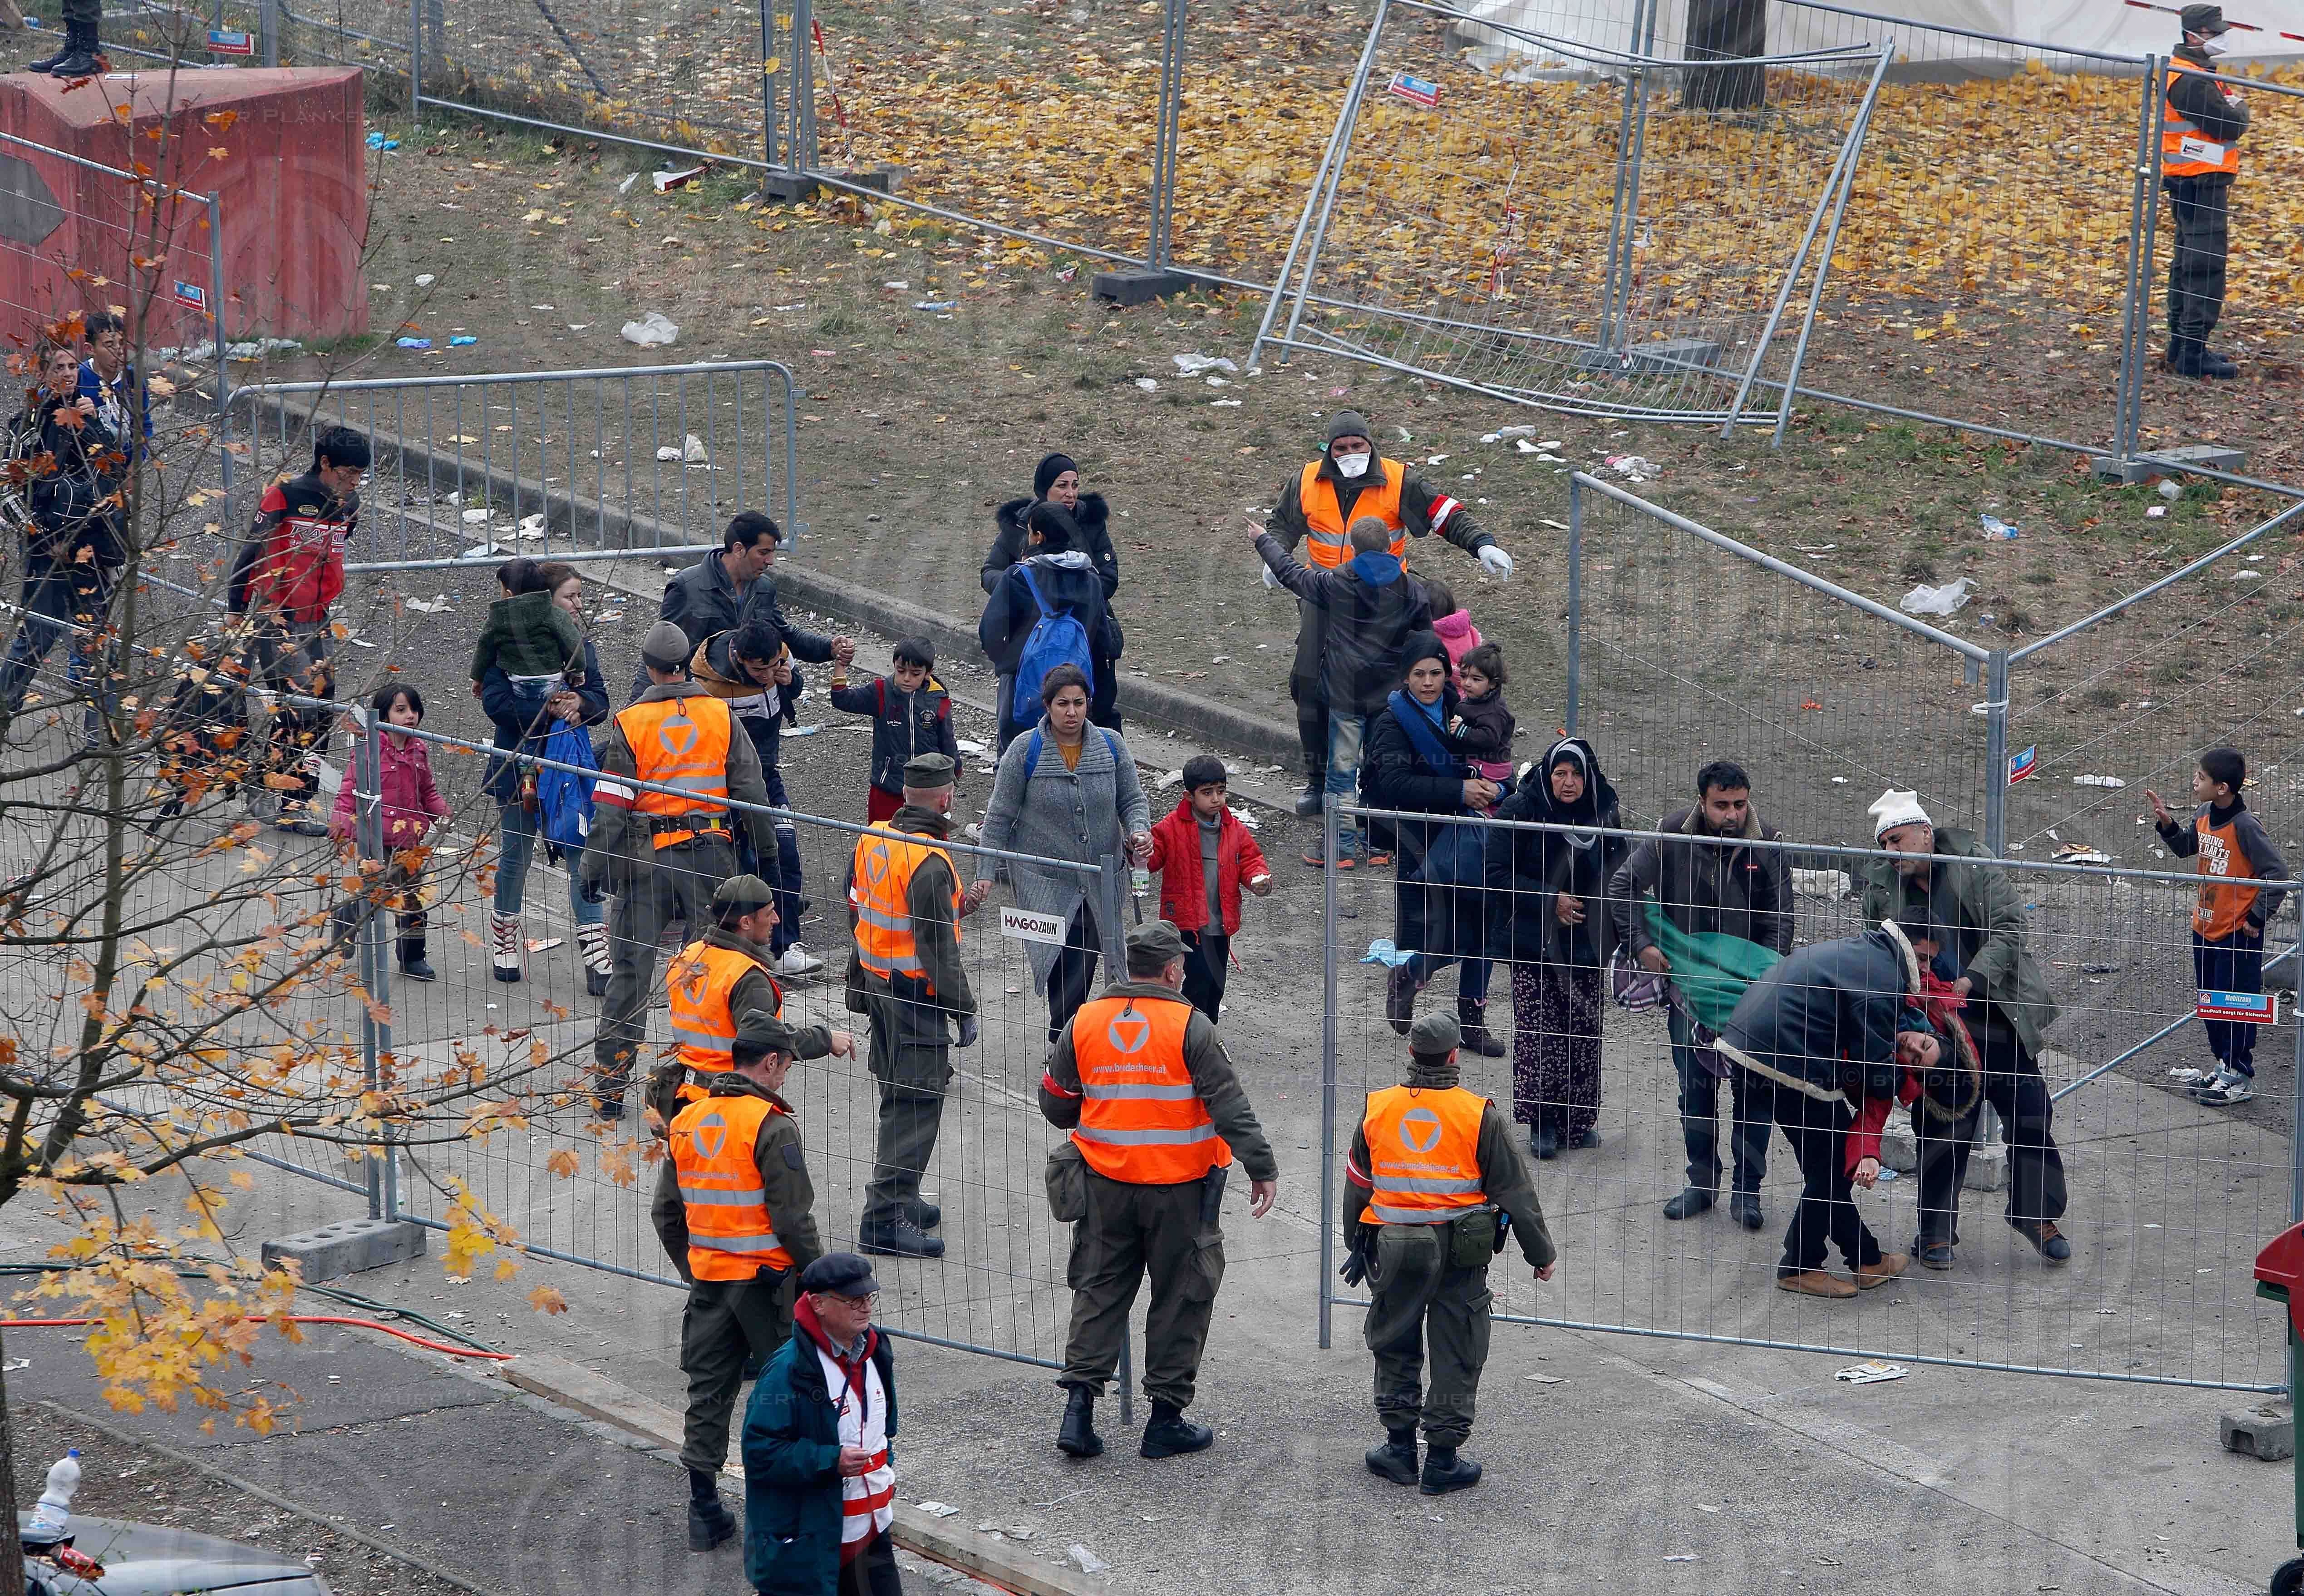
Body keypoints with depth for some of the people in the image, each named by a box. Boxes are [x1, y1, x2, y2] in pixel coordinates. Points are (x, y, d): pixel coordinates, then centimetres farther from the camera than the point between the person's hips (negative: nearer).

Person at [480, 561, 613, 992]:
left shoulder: (581, 646, 6)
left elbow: (600, 701, 4)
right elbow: (496, 703, -17)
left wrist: (579, 703, -18)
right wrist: (550, 711, -22)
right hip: (520, 769, -3)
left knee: (582, 855, -2)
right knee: (515, 856, 10)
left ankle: (595, 949, 0)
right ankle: (504, 934, 31)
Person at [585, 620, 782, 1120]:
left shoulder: (630, 723, -7)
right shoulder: (720, 715, -1)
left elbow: (611, 805, -8)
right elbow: (750, 788, 2)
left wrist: (595, 867, -1)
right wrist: (766, 851, 11)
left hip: (646, 856, -1)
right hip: (711, 854, 1)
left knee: (630, 967, 6)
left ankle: (610, 1083, 8)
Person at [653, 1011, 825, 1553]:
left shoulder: (685, 1122, 6)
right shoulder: (771, 1126, -16)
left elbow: (665, 1213, 13)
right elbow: (792, 1218, -17)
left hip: (709, 1280, 6)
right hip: (768, 1280, -6)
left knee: (708, 1394, 10)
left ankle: (705, 1514, 12)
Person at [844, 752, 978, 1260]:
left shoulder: (872, 839, 3)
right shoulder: (930, 863, -23)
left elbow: (856, 915, 15)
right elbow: (937, 947, -21)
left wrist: (858, 987, 26)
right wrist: (964, 1009, -12)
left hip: (877, 983, 9)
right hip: (917, 991, -9)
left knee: (898, 1095, 20)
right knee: (917, 1102, -5)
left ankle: (898, 1199, 30)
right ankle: (886, 1217, -6)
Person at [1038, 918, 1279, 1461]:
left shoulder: (1084, 1023, 1)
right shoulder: (1190, 1027, -11)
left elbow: (1055, 1103, 8)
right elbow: (1229, 1104, -15)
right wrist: (1262, 1168, -12)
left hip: (1106, 1183, 4)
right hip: (1179, 1190, -4)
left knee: (1100, 1290, 14)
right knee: (1181, 1297, 7)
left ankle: (1079, 1406, 5)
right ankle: (1166, 1419, 11)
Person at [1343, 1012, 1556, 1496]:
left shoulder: (1376, 1110, 0)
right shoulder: (1479, 1116, -9)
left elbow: (1356, 1186, 11)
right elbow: (1515, 1191, -4)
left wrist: (1356, 1247, 24)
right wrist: (1541, 1253, 6)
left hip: (1393, 1248, 2)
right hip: (1460, 1253, -2)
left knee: (1395, 1348, 17)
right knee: (1456, 1356, 6)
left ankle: (1400, 1448, 21)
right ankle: (1443, 1463, 8)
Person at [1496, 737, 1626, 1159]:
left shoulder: (1605, 814, 2)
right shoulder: (1521, 811, -9)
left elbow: (1621, 874, 15)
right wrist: (1550, 900, -16)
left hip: (1588, 945, 3)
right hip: (1535, 945, -3)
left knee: (1585, 1034, 6)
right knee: (1538, 1032, -5)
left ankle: (1579, 1118, 20)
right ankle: (1542, 1121, 6)